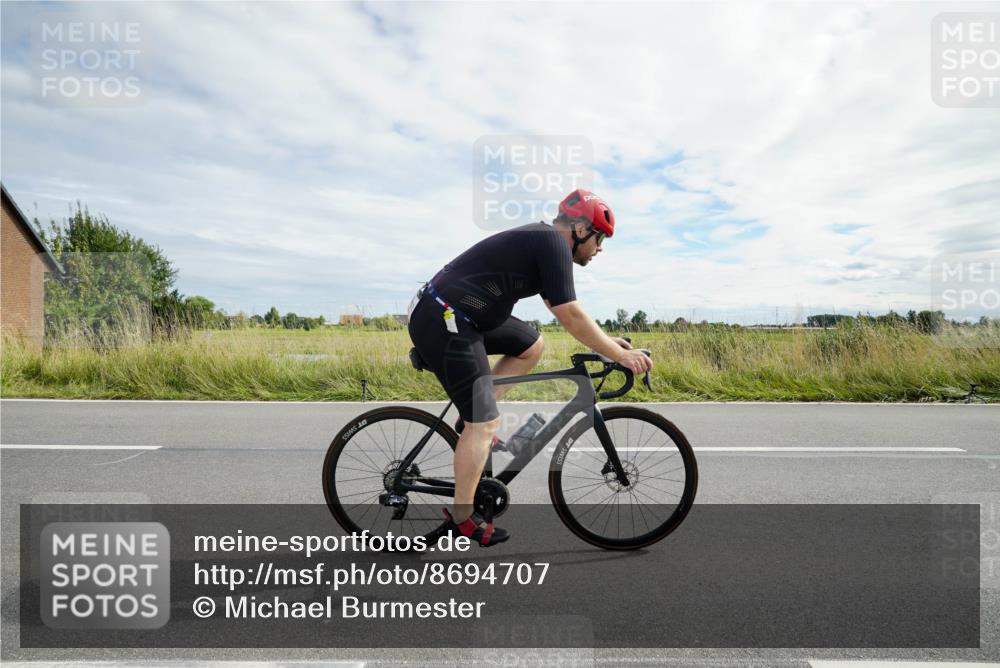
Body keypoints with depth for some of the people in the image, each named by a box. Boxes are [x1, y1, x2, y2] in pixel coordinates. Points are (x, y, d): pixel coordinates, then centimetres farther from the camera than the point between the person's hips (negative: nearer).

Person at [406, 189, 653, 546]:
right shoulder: (553, 243, -13)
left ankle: (474, 417, 18)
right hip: (442, 323, -10)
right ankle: (461, 518, 10)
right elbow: (571, 317, -16)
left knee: (531, 345, 19)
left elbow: (563, 309, 23)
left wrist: (607, 341, 21)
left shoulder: (540, 240, 16)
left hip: (454, 316, 10)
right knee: (484, 423, -5)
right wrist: (619, 354, -7)